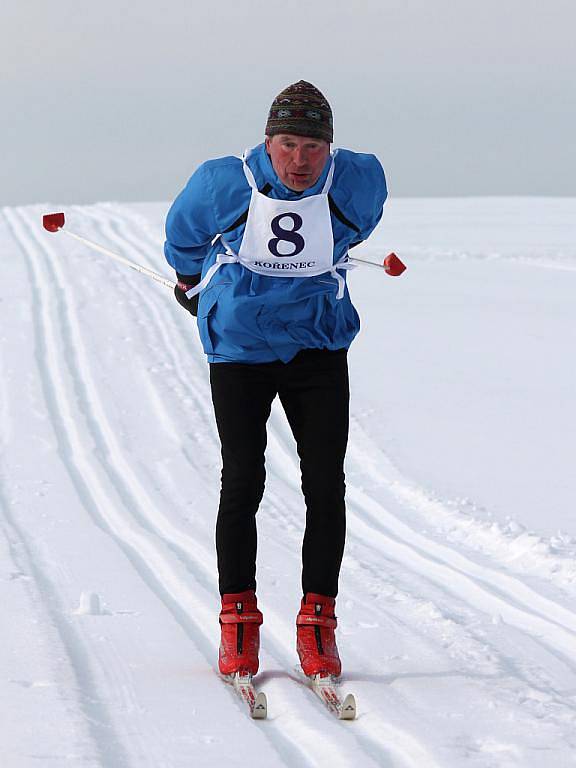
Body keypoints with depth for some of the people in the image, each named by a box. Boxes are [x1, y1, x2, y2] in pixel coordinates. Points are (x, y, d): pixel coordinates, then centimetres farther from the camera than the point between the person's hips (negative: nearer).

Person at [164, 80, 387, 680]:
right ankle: (238, 620, 10)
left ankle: (317, 621, 6)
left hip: (319, 350, 1)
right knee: (243, 485, -3)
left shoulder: (357, 182, -11)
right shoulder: (224, 183, -15)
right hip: (239, 351, -1)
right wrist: (191, 281, 26)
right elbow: (183, 231, 8)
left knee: (326, 488, -3)